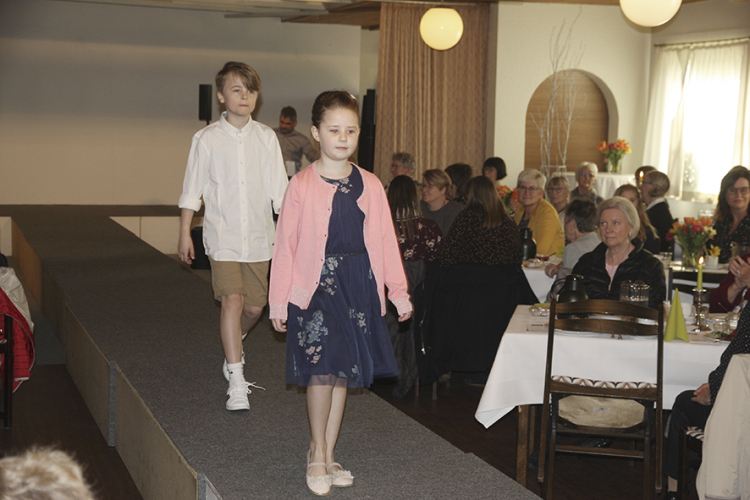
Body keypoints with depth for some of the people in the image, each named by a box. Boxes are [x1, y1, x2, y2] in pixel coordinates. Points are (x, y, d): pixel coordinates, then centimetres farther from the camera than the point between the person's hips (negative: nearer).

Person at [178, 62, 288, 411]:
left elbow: (279, 191, 7)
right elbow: (192, 190, 4)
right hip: (223, 236, -3)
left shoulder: (266, 138, 4)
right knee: (232, 301, -14)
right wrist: (184, 234, 3)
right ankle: (236, 383, -10)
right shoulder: (207, 139, -1)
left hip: (258, 236, 3)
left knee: (255, 306, 10)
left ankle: (233, 345, 44)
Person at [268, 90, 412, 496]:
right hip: (315, 284, -4)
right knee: (323, 368, -14)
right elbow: (285, 244, -1)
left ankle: (327, 455, 22)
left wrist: (398, 291, 7)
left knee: (344, 372, 9)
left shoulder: (370, 186, 5)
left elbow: (385, 240, 10)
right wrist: (278, 300, -2)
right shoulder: (301, 186, -4)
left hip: (359, 286, 4)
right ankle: (317, 454, 7)